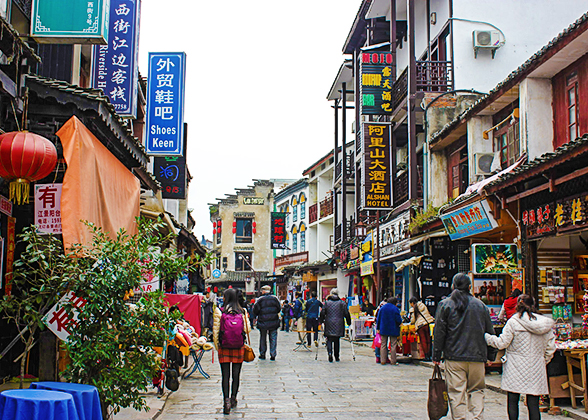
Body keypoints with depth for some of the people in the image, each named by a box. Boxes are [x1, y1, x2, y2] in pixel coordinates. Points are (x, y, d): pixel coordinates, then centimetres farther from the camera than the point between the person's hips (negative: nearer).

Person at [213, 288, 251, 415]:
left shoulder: (219, 311, -6)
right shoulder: (242, 312, -1)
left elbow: (215, 330, -6)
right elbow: (247, 329, 0)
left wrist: (217, 346, 5)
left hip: (224, 348, -2)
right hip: (239, 348, 2)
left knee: (225, 376, 1)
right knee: (236, 375, 12)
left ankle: (226, 400, -9)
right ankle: (233, 399, 21)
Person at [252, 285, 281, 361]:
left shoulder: (260, 299, -7)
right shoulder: (275, 298, 0)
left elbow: (255, 310, -5)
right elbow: (279, 308, 7)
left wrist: (256, 316, 14)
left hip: (263, 322, -1)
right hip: (274, 322, 1)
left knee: (263, 339, 12)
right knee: (273, 339, 6)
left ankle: (262, 354, 16)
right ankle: (273, 355, 4)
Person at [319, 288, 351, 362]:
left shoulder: (327, 303, 2)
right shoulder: (342, 303, 2)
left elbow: (322, 313, 2)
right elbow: (346, 314, 2)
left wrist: (321, 321, 13)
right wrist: (349, 322, 12)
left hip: (329, 324, -1)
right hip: (339, 325, 1)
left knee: (329, 340, 5)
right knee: (337, 340, 13)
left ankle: (330, 352, -19)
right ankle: (337, 356, 15)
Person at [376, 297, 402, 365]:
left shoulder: (382, 308, 5)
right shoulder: (395, 309, -8)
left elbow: (378, 319, 6)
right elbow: (398, 320, -11)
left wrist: (378, 328, 12)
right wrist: (400, 323, 12)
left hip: (383, 329, 3)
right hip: (393, 330, -3)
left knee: (383, 345, 8)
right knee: (393, 345, 3)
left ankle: (383, 360, 5)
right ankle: (393, 361, 4)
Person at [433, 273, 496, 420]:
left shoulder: (445, 304, 0)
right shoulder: (481, 305, 9)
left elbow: (439, 333, -2)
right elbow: (490, 331, 13)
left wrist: (436, 356, 3)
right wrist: (491, 355, 20)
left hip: (454, 358, -2)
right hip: (477, 357, 2)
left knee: (457, 392, 1)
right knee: (476, 390, 12)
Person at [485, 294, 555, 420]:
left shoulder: (513, 322, -9)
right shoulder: (545, 323, 3)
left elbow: (501, 343, -7)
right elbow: (550, 348, 7)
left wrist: (485, 336, 6)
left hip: (516, 368, -3)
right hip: (536, 368, 3)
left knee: (512, 401, 6)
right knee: (533, 404, 5)